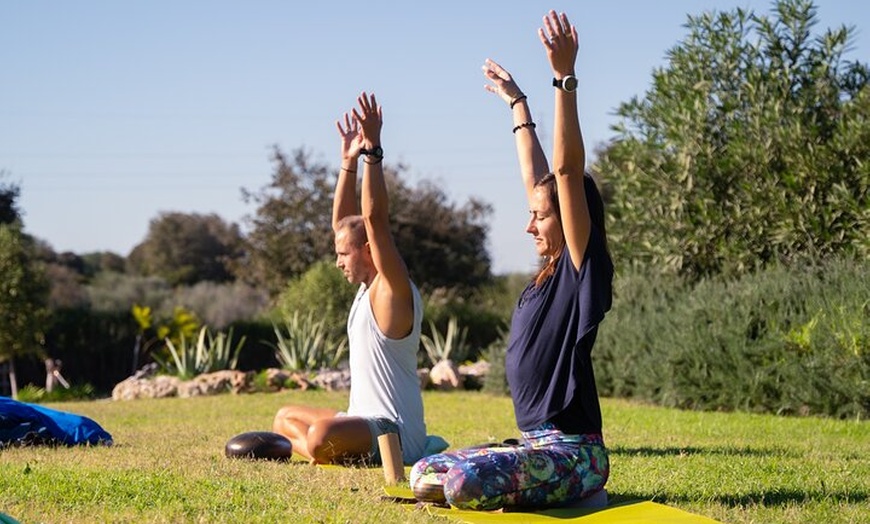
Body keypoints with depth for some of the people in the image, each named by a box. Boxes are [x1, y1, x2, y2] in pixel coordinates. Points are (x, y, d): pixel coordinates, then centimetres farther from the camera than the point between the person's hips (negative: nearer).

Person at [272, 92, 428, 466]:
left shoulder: (394, 291, -13)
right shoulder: (368, 288, 13)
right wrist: (349, 160, 14)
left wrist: (373, 150, -26)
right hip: (364, 421, 11)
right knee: (285, 418, 26)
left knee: (322, 437, -39)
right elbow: (342, 222, 19)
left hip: (395, 434, -11)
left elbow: (375, 219, -25)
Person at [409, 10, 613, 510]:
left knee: (464, 482, -32)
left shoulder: (584, 270, -9)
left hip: (571, 452, -10)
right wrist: (516, 102, 33)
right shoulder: (550, 274, 14)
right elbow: (535, 177, 23)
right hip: (536, 444, 10)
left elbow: (568, 170, -19)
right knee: (424, 474, 8)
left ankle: (582, 492, -8)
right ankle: (560, 488, 8)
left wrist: (565, 78, -25)